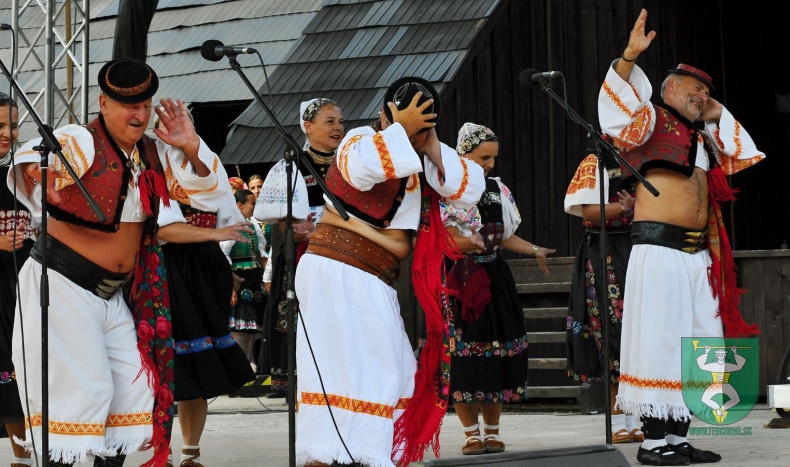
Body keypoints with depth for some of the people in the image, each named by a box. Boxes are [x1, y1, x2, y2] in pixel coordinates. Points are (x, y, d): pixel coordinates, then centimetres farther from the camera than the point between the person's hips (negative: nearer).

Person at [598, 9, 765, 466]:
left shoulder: (702, 137, 22)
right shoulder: (650, 121, 1)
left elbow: (744, 155, 34)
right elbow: (619, 101, -17)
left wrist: (718, 115, 25)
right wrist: (630, 57, -28)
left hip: (699, 254, 8)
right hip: (658, 249, -8)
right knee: (658, 342, -8)